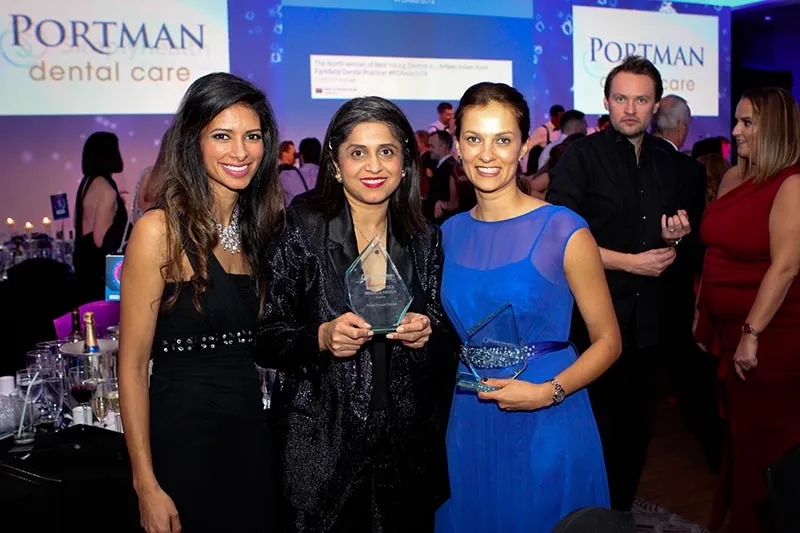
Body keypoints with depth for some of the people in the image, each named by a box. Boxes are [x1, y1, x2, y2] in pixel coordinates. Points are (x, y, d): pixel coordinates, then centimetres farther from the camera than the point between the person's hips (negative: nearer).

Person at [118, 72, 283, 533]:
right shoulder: (161, 230, -12)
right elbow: (133, 366, -12)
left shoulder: (259, 228, 6)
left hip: (253, 432, 6)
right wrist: (147, 485, -14)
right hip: (183, 439, -6)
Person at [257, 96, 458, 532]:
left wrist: (428, 333, -10)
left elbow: (446, 347, 11)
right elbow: (265, 339, -5)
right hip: (322, 449, -3)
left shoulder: (425, 241, 4)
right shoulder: (302, 231, -6)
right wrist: (321, 337, -22)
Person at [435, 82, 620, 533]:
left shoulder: (563, 231, -11)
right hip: (469, 427, 4)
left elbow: (608, 341, -6)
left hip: (547, 426, -4)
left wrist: (548, 391, -19)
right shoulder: (449, 234, 3)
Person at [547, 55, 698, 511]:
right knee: (596, 427, 5)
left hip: (648, 319, 5)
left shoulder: (667, 162, 11)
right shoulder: (582, 157, -7)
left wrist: (675, 238, -2)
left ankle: (621, 510, 34)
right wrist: (630, 262, -14)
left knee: (637, 426, 15)